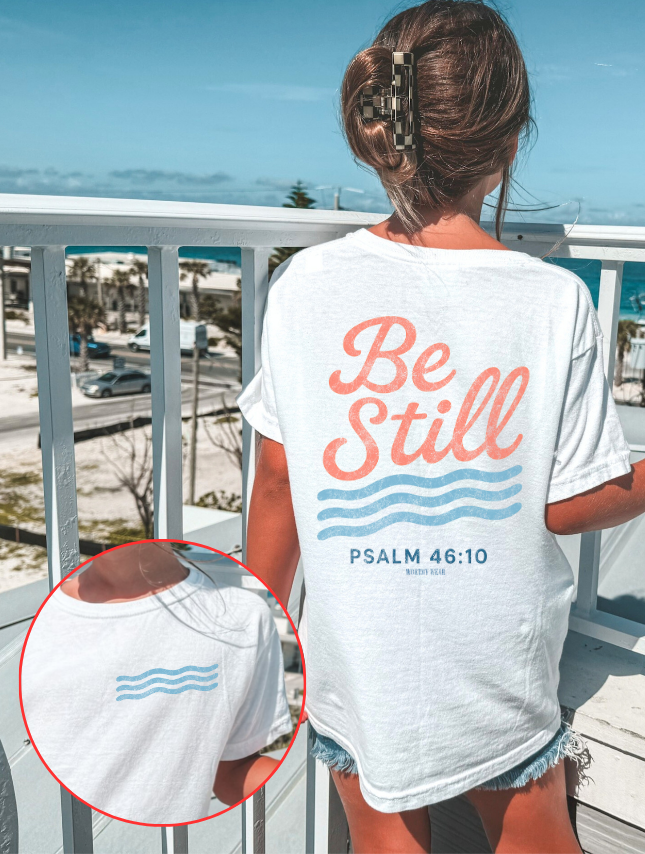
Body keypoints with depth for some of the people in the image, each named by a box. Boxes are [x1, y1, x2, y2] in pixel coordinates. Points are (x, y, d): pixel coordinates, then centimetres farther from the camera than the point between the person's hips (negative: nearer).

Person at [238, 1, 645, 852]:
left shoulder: (306, 283, -14)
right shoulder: (555, 300, -16)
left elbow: (278, 478, -7)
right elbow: (573, 503, -11)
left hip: (356, 646, 1)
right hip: (498, 649, 0)